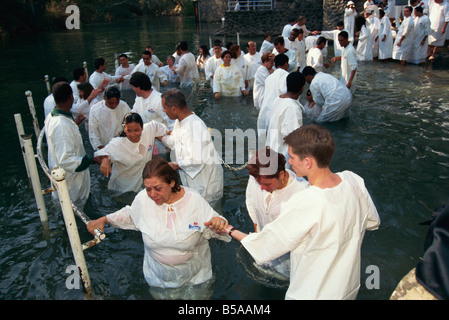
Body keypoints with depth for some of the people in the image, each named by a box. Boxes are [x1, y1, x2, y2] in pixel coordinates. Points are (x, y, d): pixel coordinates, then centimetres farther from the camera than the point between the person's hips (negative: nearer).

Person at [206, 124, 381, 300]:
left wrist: (231, 231, -8)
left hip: (313, 294, -6)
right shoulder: (354, 180, -17)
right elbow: (372, 222, 2)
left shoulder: (303, 205, -36)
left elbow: (264, 249, -23)